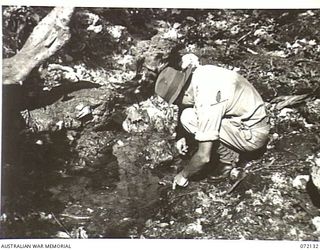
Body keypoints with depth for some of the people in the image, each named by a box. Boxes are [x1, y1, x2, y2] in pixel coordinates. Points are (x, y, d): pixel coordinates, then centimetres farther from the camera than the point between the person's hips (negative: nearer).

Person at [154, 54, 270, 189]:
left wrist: (183, 175, -7)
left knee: (188, 118, -19)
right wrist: (185, 137, 7)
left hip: (253, 135, -9)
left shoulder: (206, 101, -31)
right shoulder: (199, 72, -7)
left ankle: (229, 159, -2)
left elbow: (204, 157, -26)